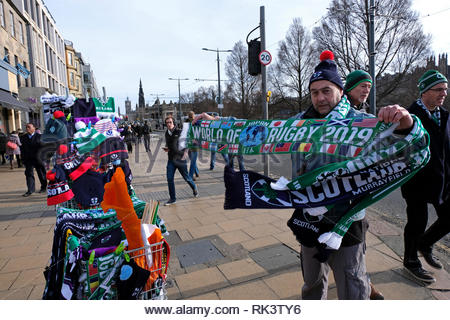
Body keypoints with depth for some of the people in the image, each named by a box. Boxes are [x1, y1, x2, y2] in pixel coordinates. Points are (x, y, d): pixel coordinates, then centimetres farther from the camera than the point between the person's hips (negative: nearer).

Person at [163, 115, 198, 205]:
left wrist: (185, 152, -24)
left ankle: (194, 188, 38)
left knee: (186, 177, 8)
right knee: (169, 179, -1)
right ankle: (172, 198, 12)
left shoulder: (179, 132, -9)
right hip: (171, 159, 5)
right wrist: (166, 148, 2)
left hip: (180, 158, -5)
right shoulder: (167, 133, 9)